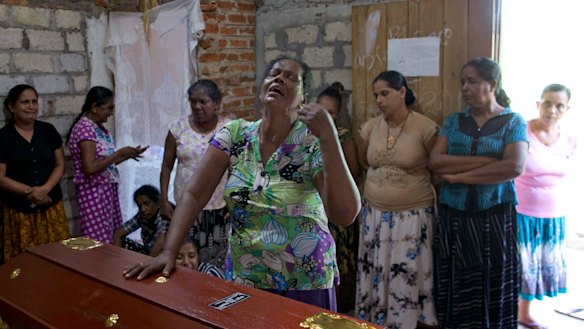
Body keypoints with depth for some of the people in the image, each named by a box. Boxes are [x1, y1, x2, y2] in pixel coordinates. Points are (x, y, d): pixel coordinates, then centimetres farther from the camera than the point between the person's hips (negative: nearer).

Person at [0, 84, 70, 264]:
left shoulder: (48, 130, 6)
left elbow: (60, 164, 5)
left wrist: (45, 189, -11)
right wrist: (29, 192, -17)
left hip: (51, 206, 3)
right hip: (18, 210, -3)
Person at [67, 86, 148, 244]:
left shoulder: (99, 127, 11)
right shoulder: (84, 128, -16)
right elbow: (90, 167, -25)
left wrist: (128, 155, 4)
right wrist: (120, 153, -19)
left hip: (108, 188, 9)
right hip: (94, 191, -9)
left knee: (113, 238, 11)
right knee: (100, 243, -3)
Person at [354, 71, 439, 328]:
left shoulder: (425, 128, -11)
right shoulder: (369, 128, 2)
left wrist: (415, 183, 5)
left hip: (413, 214, -4)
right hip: (374, 212, 4)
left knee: (408, 275, 3)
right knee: (375, 272, 11)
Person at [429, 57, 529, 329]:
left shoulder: (513, 122, 0)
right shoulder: (453, 121, 8)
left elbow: (515, 167, -17)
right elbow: (435, 161, -6)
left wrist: (459, 175, -13)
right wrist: (487, 161, -14)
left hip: (495, 217, -2)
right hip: (452, 216, 3)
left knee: (492, 293, 6)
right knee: (454, 291, 8)